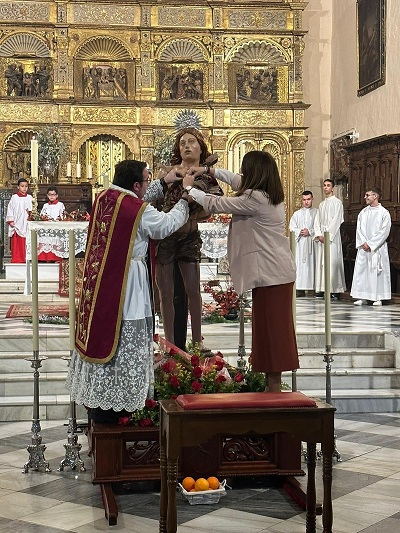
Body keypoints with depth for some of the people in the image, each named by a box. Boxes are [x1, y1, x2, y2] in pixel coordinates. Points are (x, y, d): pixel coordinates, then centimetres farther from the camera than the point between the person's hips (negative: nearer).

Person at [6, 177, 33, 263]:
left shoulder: (29, 198, 9)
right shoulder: (14, 197, 2)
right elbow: (10, 209, 2)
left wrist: (30, 212, -12)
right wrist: (10, 220, -5)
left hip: (26, 224, 2)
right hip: (16, 224, -2)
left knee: (26, 243, 0)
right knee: (16, 244, -2)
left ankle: (25, 259, 5)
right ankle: (16, 260, 2)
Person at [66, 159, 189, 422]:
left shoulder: (104, 197, 4)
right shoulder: (140, 211, -18)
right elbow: (168, 224, -1)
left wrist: (163, 183, 26)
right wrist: (184, 200, 16)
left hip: (98, 278, 8)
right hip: (126, 280, -8)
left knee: (102, 332, 15)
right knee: (123, 339, 1)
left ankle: (97, 400, 25)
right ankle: (112, 406, 8)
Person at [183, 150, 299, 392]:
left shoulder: (254, 200, -19)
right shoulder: (270, 195, 9)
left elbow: (215, 204, -11)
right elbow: (238, 182, 26)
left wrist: (189, 187, 5)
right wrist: (209, 170, 27)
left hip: (270, 273, -10)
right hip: (278, 271, 10)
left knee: (271, 328, -4)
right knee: (274, 328, 13)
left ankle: (274, 385, 2)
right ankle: (274, 384, 21)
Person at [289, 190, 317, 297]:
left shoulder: (317, 213, 8)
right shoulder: (297, 214, 16)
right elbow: (291, 228, 8)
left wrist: (309, 231, -13)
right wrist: (300, 232, -9)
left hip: (312, 243, -2)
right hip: (300, 243, 2)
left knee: (312, 263, -5)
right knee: (301, 265, -5)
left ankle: (315, 287, -4)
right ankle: (300, 289, -6)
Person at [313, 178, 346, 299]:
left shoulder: (337, 202, -1)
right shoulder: (321, 204, 19)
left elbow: (336, 221, -9)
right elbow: (317, 221, 12)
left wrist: (327, 235, -14)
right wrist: (319, 234, -3)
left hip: (332, 236, -6)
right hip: (321, 237, 6)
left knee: (332, 262, -9)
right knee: (320, 261, 2)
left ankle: (334, 290, -9)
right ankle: (321, 289, 4)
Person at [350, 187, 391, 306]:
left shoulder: (384, 213, -4)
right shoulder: (363, 212, 12)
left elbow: (384, 232, -10)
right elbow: (359, 229, 8)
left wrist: (370, 244, -14)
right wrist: (363, 243, -8)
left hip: (377, 248, -5)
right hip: (363, 247, 5)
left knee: (377, 272, -2)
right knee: (361, 271, 1)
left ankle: (378, 298, 5)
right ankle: (363, 297, 6)